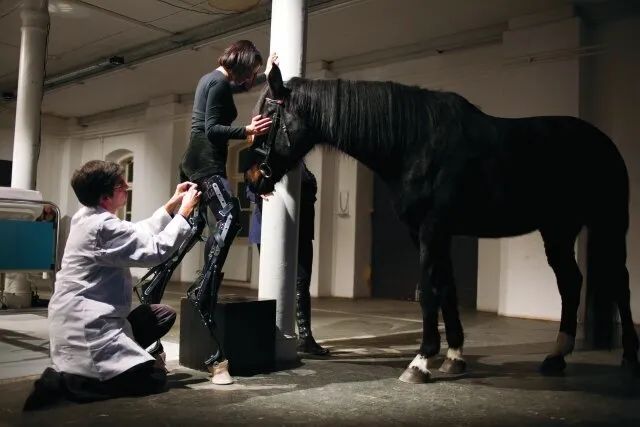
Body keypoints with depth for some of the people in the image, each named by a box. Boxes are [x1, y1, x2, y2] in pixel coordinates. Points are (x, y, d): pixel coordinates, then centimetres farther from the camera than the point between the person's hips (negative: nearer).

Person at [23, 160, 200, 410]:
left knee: (163, 314, 15)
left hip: (85, 322, 11)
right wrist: (184, 213, -10)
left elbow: (140, 235, 19)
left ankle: (108, 360, 9)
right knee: (155, 376, -7)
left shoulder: (87, 218, 10)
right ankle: (65, 380, -8)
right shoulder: (103, 226, -22)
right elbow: (155, 250, -20)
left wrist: (171, 206, 14)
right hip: (86, 329, -11)